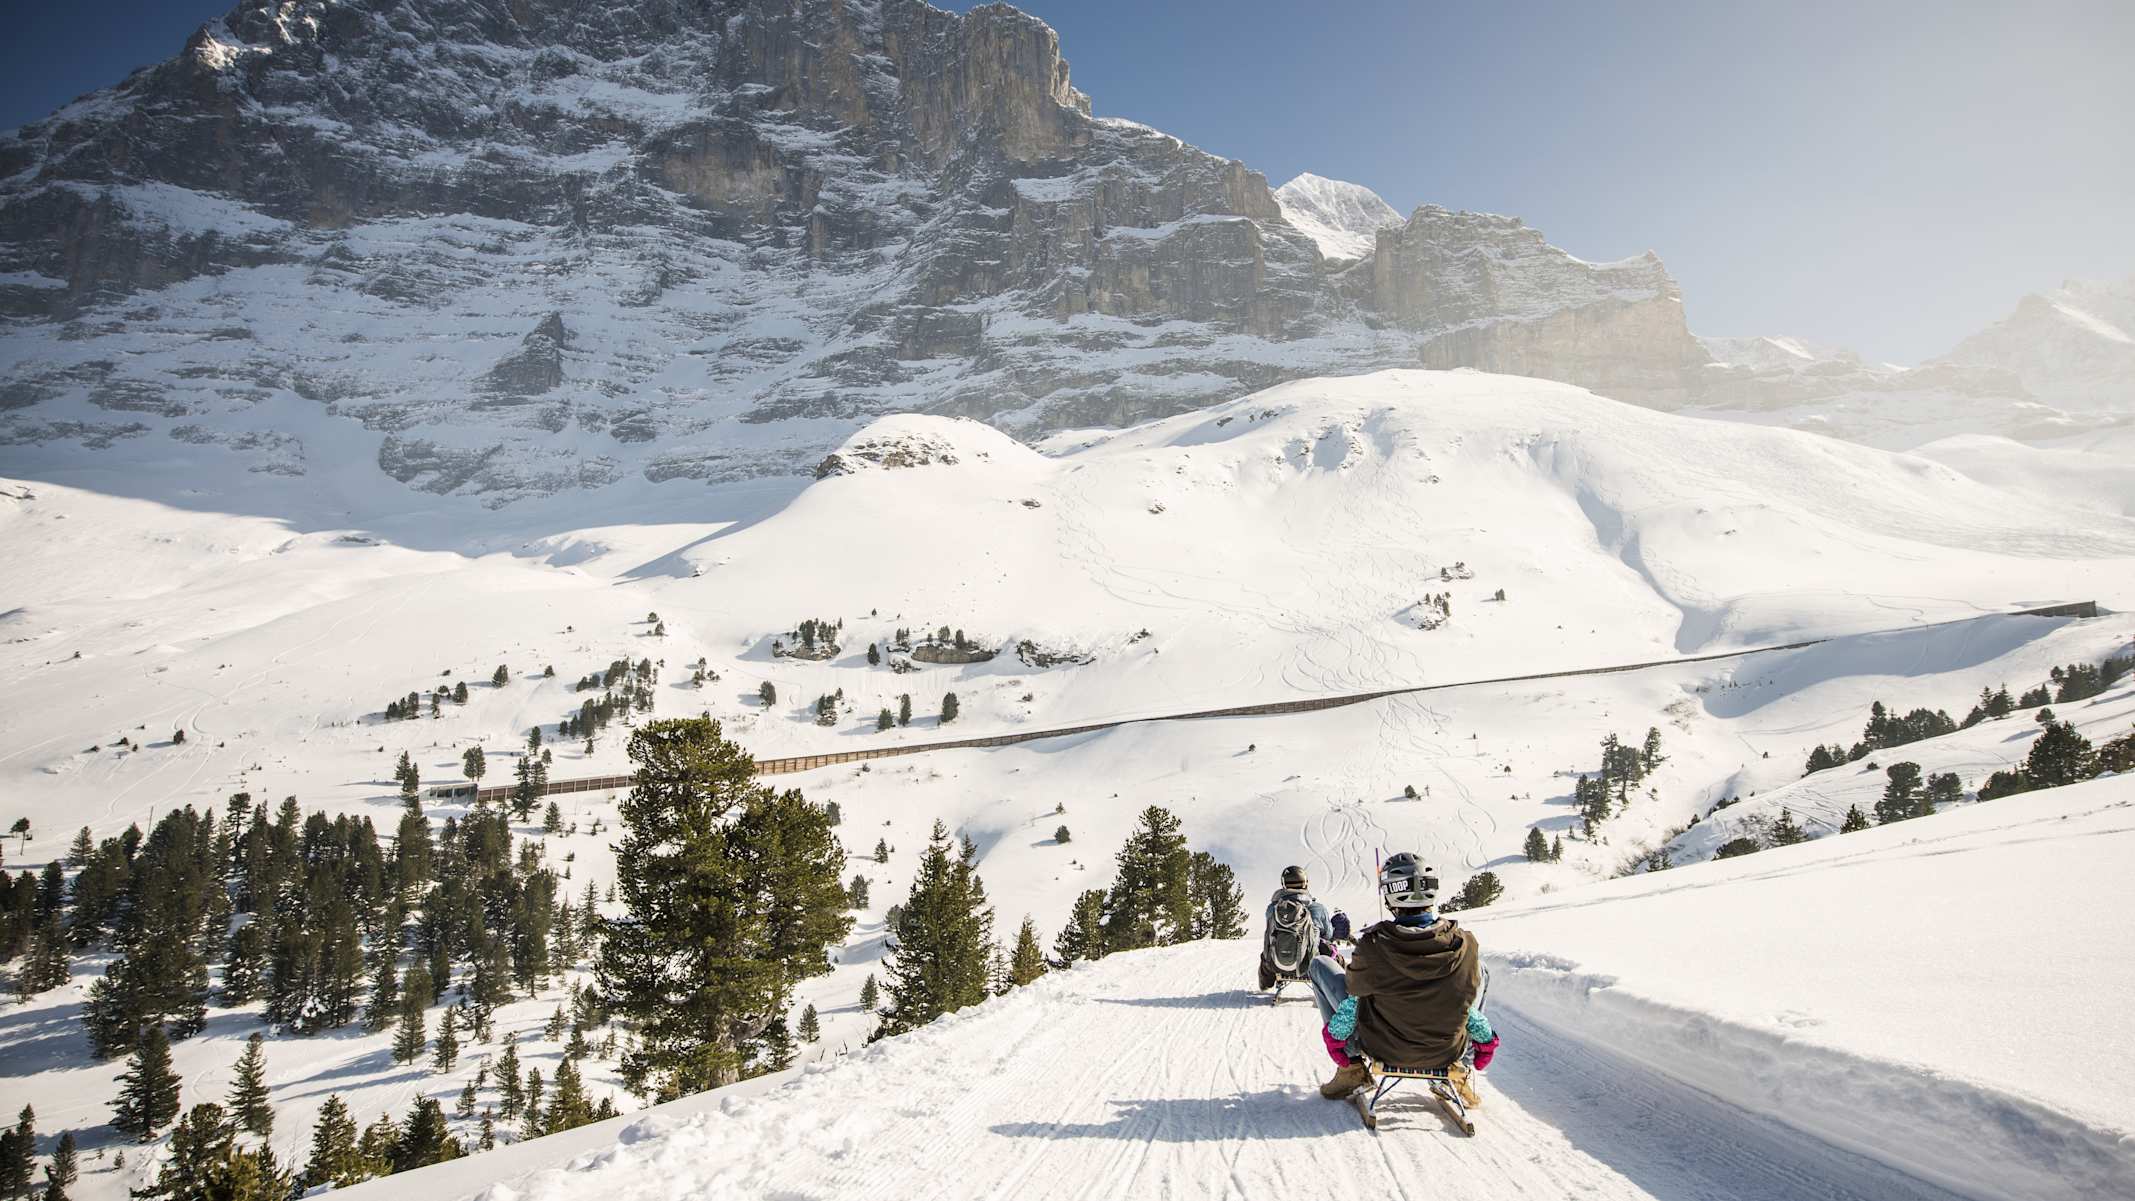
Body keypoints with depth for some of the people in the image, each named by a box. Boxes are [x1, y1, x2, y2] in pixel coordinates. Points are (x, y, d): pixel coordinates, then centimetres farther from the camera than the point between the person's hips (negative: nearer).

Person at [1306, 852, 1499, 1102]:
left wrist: (1335, 1033, 9)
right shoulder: (1466, 944, -21)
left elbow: (1353, 1001, -11)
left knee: (1321, 964, 13)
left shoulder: (1372, 947, -27)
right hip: (1448, 1052, 2)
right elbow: (1469, 1003, -4)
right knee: (1481, 969, 24)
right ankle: (1455, 1070, 22)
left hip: (1383, 1048, -2)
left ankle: (1351, 1069, 14)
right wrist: (1485, 1039, 16)